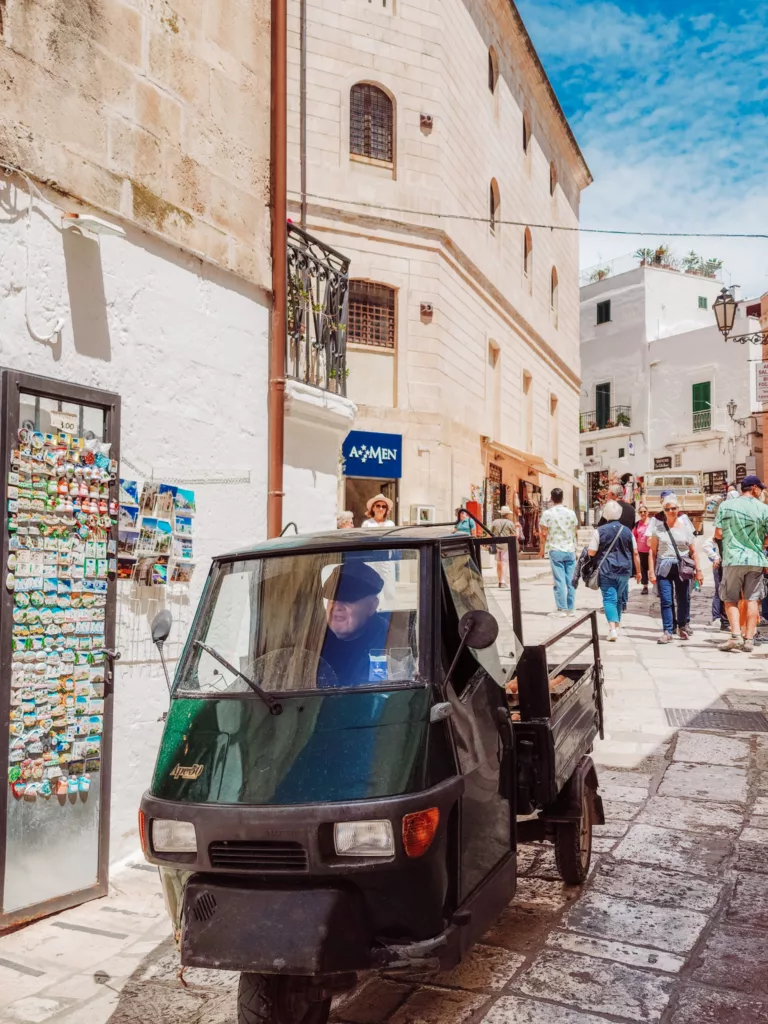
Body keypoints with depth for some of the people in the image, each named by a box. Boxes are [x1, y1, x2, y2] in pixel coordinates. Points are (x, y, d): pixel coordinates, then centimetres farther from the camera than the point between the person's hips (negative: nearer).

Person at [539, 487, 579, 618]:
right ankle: (570, 608, 11)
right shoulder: (571, 513, 4)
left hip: (555, 550, -3)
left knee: (559, 580, -2)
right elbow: (575, 530, 12)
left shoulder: (548, 513, -5)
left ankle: (561, 609, -2)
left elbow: (543, 533, -4)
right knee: (570, 580, 7)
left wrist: (542, 549, 7)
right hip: (570, 550, 3)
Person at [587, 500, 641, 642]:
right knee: (620, 598, 18)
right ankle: (617, 624, 31)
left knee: (609, 598, -3)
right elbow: (635, 553, 6)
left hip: (606, 570, -3)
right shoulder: (627, 531, 3)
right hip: (624, 570, 3)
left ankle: (613, 628, -18)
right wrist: (638, 571, 14)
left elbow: (591, 552, -6)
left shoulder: (599, 531, -7)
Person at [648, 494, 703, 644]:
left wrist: (698, 569, 1)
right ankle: (668, 632, -2)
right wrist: (652, 571, -2)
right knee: (665, 600, -6)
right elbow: (653, 551, 5)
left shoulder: (685, 527, 8)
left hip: (682, 568, 1)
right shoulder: (658, 528, 7)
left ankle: (682, 626, 27)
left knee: (683, 599, 6)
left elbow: (693, 551, 8)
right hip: (664, 568, -1)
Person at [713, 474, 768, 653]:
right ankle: (749, 638, 7)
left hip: (733, 559, 0)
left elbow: (718, 534, -2)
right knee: (752, 599, 8)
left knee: (731, 599, 7)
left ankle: (736, 635, -8)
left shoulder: (726, 505, -1)